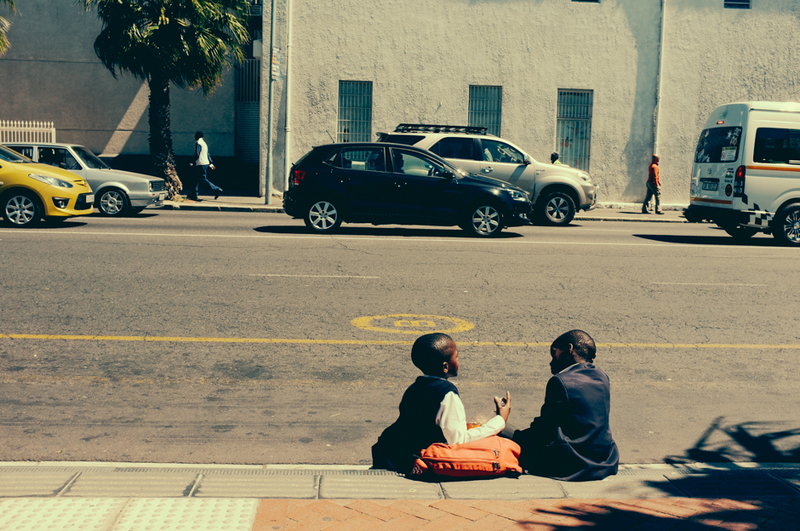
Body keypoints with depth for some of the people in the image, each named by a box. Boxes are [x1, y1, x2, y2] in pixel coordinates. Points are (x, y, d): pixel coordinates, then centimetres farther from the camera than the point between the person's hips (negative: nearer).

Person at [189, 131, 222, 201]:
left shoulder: (198, 143, -10)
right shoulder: (204, 143, 19)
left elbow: (197, 154, -16)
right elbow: (208, 154, 19)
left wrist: (193, 162, -8)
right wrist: (211, 163, 18)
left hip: (201, 164, -10)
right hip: (206, 163, 10)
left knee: (203, 179, -9)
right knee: (199, 179, 10)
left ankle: (217, 190, -15)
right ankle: (195, 194, 11)